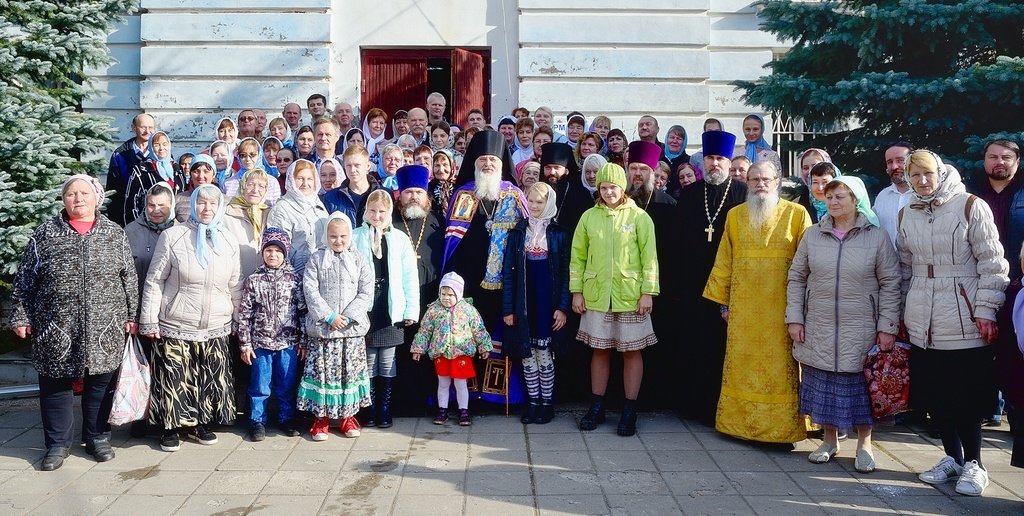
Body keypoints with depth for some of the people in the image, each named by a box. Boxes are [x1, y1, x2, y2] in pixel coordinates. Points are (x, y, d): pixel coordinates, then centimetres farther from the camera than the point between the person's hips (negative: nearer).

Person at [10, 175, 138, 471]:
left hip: (104, 329, 1)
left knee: (101, 385, 9)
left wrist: (131, 315, 3)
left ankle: (97, 438, 25)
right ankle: (58, 444, 22)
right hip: (57, 328, 0)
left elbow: (129, 278, 6)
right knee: (56, 385, 8)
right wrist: (21, 316, 0)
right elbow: (25, 280, 4)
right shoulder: (45, 234, 2)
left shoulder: (115, 234, 5)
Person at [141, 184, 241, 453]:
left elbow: (235, 286, 14)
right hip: (175, 327, -3)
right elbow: (154, 281, -2)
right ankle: (170, 428, 18)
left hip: (215, 329, 3)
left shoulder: (228, 240, 7)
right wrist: (149, 320, -5)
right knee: (173, 380, 0)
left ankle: (199, 424, 25)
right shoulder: (172, 236, -4)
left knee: (210, 379, 7)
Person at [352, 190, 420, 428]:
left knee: (387, 364, 7)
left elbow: (410, 277, 4)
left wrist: (411, 310, -1)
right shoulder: (355, 238, 1)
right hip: (365, 310, -1)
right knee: (369, 363, 6)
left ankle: (385, 412, 17)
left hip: (390, 311, 1)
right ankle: (371, 411, 16)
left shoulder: (400, 239, 4)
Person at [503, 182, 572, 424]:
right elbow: (507, 271, 4)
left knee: (545, 355, 1)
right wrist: (508, 308, -1)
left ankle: (547, 402, 15)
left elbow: (566, 273, -1)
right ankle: (533, 401, 19)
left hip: (548, 302, -2)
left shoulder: (559, 233, 1)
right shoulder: (518, 232, 5)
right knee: (527, 355, 7)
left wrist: (563, 307, -8)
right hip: (524, 302, 2)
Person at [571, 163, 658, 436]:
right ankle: (597, 406, 21)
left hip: (630, 297, -2)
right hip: (596, 296, 2)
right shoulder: (589, 217, 5)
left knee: (631, 351, 4)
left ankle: (630, 411, 14)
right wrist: (577, 291, 5)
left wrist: (648, 293, -7)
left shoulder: (639, 217, -1)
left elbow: (649, 257, -2)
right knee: (600, 350, 10)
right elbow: (578, 256, 8)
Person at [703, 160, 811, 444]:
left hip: (780, 309, -2)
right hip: (743, 307, 2)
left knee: (781, 368, 1)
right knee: (741, 365, 6)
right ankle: (739, 421, 16)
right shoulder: (735, 216, 10)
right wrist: (723, 301, 7)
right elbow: (724, 262, 10)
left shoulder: (797, 214, 1)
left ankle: (783, 426, 11)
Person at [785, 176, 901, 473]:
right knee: (823, 386, 9)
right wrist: (794, 318, 2)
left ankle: (864, 445, 22)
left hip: (861, 331, -2)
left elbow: (890, 284, -2)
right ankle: (830, 441, 26)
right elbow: (796, 278, 8)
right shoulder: (812, 235, 4)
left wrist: (887, 327, -6)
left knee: (862, 387, 5)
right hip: (819, 330, 2)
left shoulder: (877, 237, -3)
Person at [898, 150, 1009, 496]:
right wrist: (902, 312, 16)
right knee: (932, 394, 9)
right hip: (922, 321, 5)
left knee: (967, 395, 0)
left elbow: (991, 263, -6)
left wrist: (986, 310, -11)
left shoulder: (971, 206, -5)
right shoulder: (906, 215, 9)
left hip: (964, 317, -4)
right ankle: (953, 457, 26)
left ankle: (973, 463, 17)